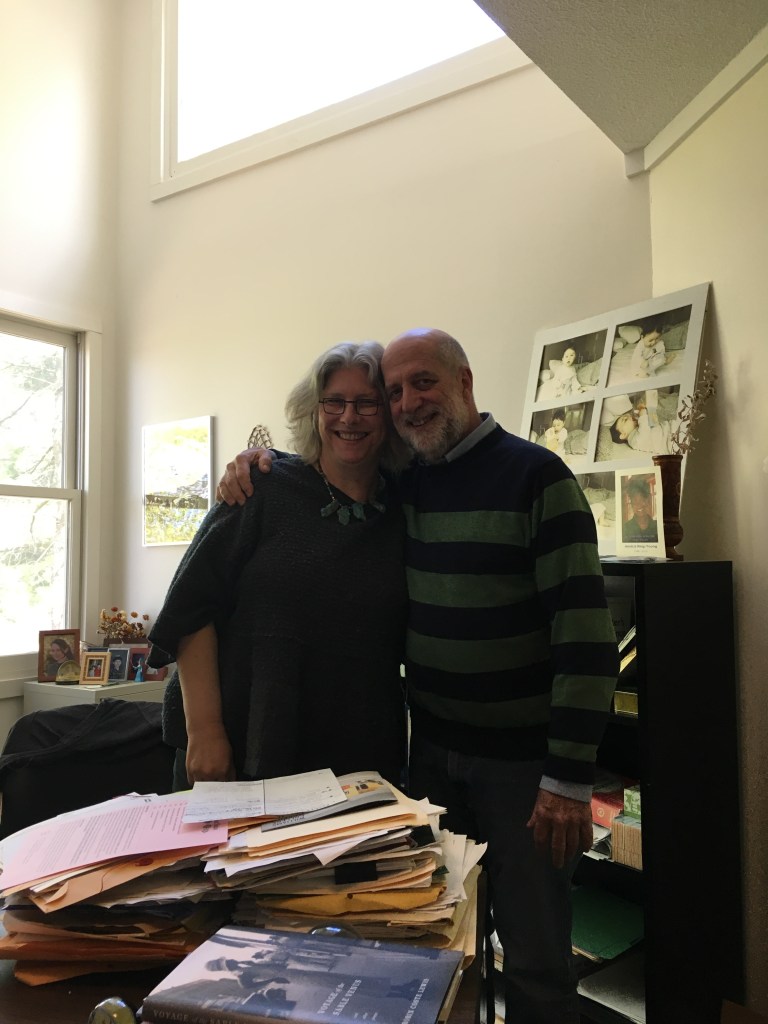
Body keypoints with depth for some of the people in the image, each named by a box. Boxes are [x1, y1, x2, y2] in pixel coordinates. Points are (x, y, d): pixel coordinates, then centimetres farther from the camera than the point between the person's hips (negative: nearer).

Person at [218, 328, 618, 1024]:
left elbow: (585, 632, -17)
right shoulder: (400, 481, 4)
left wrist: (570, 778, -19)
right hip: (431, 747, 5)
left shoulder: (535, 475, -12)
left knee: (536, 960, 8)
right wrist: (256, 464, -1)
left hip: (522, 759, -4)